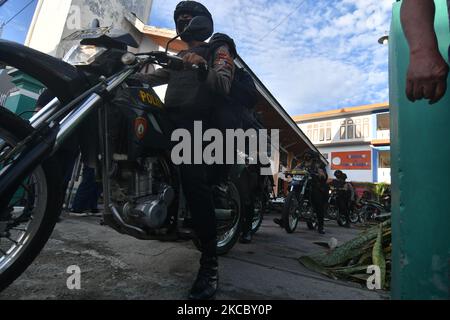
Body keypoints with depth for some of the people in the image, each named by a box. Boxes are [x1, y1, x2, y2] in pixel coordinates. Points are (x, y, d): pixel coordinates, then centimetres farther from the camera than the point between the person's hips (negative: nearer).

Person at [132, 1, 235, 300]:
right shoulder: (177, 57, 35)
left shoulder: (219, 49, 14)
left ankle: (210, 264, -26)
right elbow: (151, 77, 23)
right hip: (170, 118, 8)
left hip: (197, 121, -8)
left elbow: (224, 86, -5)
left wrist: (203, 66, -22)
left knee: (194, 179, -27)